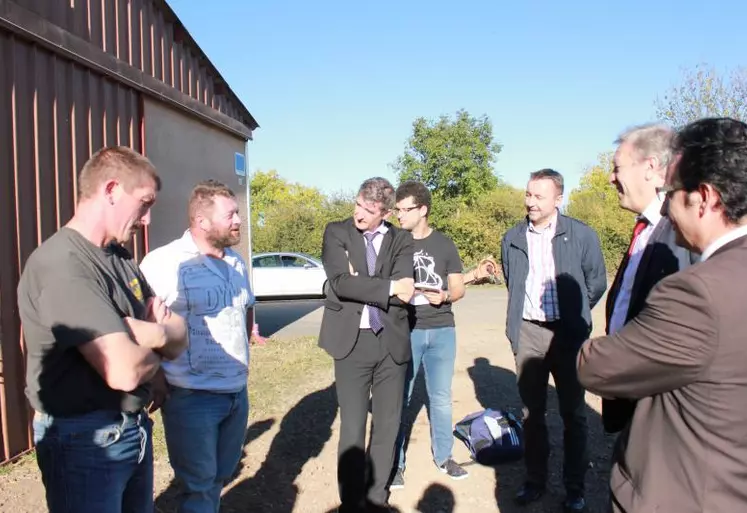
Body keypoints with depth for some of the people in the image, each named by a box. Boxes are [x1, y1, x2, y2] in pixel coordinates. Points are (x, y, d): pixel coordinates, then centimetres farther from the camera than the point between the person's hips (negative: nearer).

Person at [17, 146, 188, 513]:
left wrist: (156, 334, -19)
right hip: (85, 439, -8)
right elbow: (125, 371, -30)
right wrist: (154, 353, -8)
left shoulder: (121, 259, 6)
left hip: (135, 427, 8)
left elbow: (180, 338, 4)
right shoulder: (61, 264, -23)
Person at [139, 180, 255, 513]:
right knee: (198, 486, 8)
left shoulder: (236, 263, 6)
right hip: (192, 397, -6)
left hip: (237, 393, 7)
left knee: (220, 477, 21)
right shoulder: (163, 263, -17)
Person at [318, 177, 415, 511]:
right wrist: (388, 288, -17)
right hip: (352, 340, -2)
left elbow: (405, 289, -9)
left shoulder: (401, 239, 5)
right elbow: (341, 283, -14)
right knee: (353, 427, 5)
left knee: (388, 425, 13)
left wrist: (361, 284, -13)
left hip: (391, 341, 3)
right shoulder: (337, 232, 0)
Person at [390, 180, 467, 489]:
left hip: (442, 331, 2)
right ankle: (395, 462, 16)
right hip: (403, 331, -1)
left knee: (441, 397, 12)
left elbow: (459, 288, 6)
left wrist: (444, 295, -15)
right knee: (398, 398, 3)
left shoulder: (444, 244, 4)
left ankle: (443, 456, 28)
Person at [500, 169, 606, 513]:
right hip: (527, 331, 3)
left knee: (573, 413, 8)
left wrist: (574, 315, 10)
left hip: (566, 333, -2)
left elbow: (597, 282, 4)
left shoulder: (581, 235, -5)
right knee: (532, 411, 11)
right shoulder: (512, 238, 4)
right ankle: (535, 479, 26)